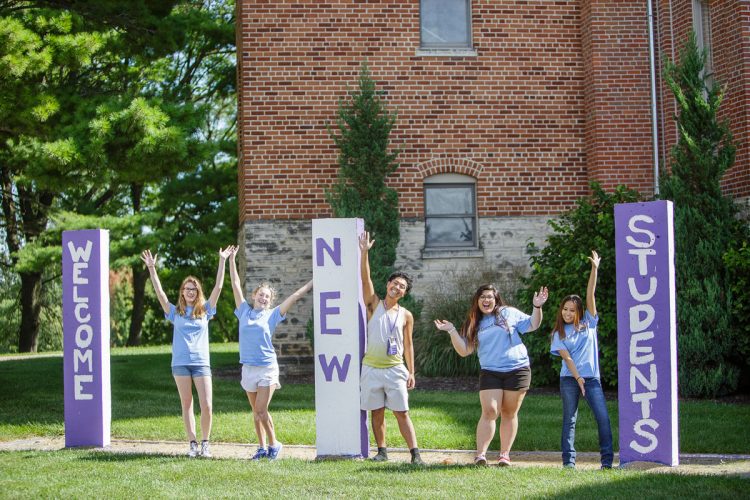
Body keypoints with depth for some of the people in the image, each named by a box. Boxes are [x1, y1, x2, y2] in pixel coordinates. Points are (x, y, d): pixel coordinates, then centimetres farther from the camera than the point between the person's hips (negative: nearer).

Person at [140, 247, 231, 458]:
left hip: (201, 363, 0)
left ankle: (205, 443, 5)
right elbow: (159, 292, 3)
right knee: (187, 405, 4)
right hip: (180, 363, 1)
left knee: (207, 406, -8)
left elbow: (218, 287, 4)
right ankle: (192, 444, 8)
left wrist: (222, 261, -1)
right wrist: (151, 268, -4)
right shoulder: (175, 312, 10)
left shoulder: (205, 310, 9)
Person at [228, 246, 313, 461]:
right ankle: (262, 447, 17)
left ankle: (274, 443, 7)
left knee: (261, 410, -9)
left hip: (267, 367, -3)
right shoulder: (245, 312, 9)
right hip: (248, 368, 3)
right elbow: (236, 285, 12)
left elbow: (295, 296, 2)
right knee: (256, 411, 9)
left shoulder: (272, 315, 3)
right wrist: (232, 260, 13)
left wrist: (314, 281, 2)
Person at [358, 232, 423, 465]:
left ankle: (415, 452, -4)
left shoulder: (406, 315, 5)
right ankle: (382, 450, 15)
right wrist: (364, 252, -21)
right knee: (376, 412, 5)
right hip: (371, 368, 0)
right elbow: (365, 279, -10)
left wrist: (411, 372, 2)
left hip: (395, 369, 0)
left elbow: (408, 345, 8)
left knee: (402, 412, -3)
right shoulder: (374, 304, 3)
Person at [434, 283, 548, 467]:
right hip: (490, 373, 1)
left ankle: (505, 455, 11)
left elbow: (532, 325, 7)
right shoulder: (474, 325, 12)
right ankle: (480, 454, -12)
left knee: (509, 414, 4)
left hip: (517, 370, -1)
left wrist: (537, 307, -8)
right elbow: (464, 350, 6)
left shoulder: (509, 313, 6)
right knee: (490, 412, -12)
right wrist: (451, 331, -2)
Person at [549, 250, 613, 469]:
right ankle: (568, 460, 3)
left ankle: (607, 460, -5)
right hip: (569, 379, -1)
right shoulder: (559, 334, 6)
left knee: (603, 417, -8)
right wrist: (578, 378, -15)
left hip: (591, 377, 1)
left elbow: (590, 295, 2)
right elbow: (566, 357, -4)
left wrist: (594, 269, -7)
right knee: (569, 419, 1)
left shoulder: (588, 322, 10)